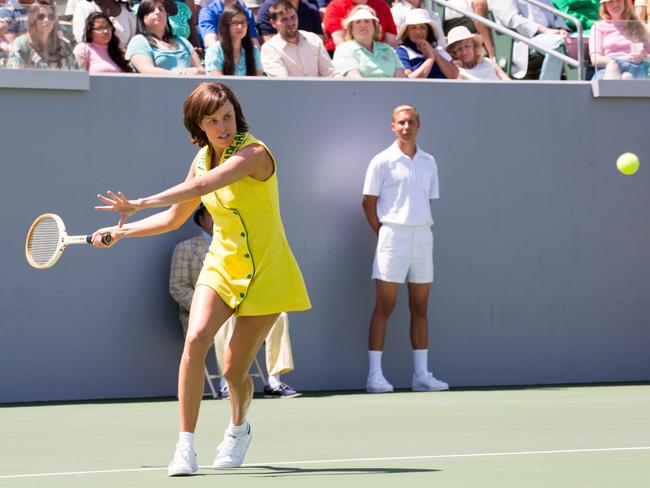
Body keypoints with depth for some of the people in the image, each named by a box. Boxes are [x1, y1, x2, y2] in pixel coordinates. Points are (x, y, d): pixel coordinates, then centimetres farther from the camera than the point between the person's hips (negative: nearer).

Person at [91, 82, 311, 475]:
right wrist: (122, 232, 12)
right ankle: (186, 447, -19)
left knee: (235, 370, -1)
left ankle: (239, 428, 35)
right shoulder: (203, 159, 3)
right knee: (195, 340, -22)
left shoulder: (254, 153, -20)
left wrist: (141, 204, -43)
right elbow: (175, 217, 18)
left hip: (265, 274, -5)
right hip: (221, 264, 5)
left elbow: (202, 185, -37)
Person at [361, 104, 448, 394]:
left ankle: (421, 375, 10)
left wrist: (422, 226, 7)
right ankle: (374, 375, -4)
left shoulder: (428, 163, 11)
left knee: (420, 308, 7)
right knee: (384, 307, -5)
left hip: (422, 237, 5)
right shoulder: (382, 161, -2)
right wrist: (382, 233, -5)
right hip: (393, 237, -5)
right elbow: (368, 202, -1)